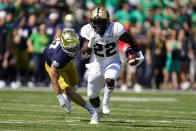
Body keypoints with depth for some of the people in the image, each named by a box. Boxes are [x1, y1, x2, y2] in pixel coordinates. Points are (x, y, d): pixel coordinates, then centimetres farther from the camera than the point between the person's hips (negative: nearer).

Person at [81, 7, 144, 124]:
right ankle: (98, 112, 42)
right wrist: (90, 44, -35)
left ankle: (106, 101, -3)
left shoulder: (115, 29, -23)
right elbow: (84, 53, -15)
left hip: (113, 63, -3)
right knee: (92, 96, 8)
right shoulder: (88, 31, -16)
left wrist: (139, 54, 5)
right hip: (97, 65, 3)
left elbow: (130, 40, -6)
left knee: (109, 80, -34)